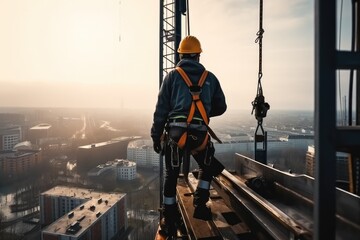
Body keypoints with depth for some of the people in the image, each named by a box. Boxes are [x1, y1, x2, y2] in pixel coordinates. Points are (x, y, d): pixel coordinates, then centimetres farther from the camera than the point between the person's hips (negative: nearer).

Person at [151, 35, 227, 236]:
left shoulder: (173, 76, 5)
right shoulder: (210, 78, 10)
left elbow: (161, 109, 1)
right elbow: (221, 107, 14)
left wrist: (156, 136, 7)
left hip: (176, 133, 0)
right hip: (200, 134, 1)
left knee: (171, 176, 13)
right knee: (207, 168, 28)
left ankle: (169, 222, 21)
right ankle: (200, 206, 22)